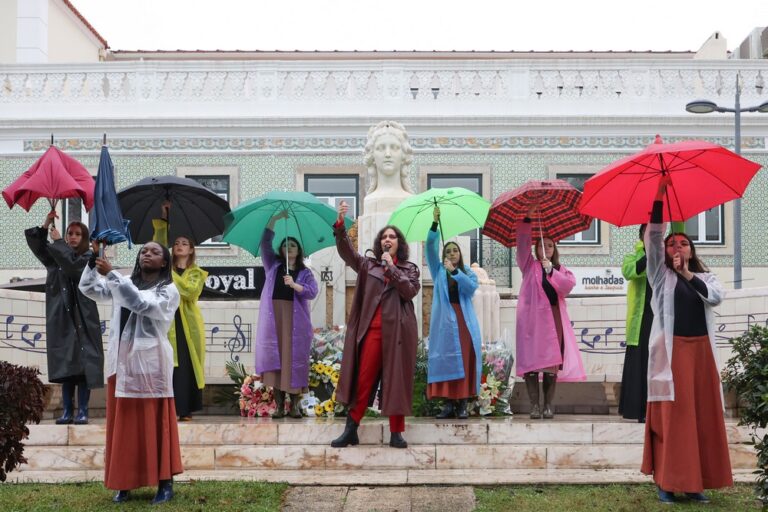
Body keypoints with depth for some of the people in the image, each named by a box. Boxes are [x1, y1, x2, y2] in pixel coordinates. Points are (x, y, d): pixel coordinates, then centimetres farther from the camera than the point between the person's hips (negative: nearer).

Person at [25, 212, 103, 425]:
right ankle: (67, 411, 5)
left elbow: (73, 265, -17)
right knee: (65, 365, 2)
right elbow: (35, 243, 4)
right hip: (61, 317, 4)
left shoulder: (88, 257, 2)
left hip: (82, 318, -4)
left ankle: (82, 411, -6)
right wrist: (45, 225, -10)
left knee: (83, 364, -7)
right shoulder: (55, 257, 15)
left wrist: (58, 242, -8)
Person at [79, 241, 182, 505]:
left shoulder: (169, 290, -2)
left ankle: (165, 483, 5)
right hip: (121, 361, 5)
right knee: (123, 424, 7)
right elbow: (89, 288, 9)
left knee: (155, 423, -1)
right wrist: (93, 260, -6)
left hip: (150, 362, -5)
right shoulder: (122, 283, 15)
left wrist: (111, 273, -20)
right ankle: (123, 483, 15)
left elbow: (142, 304, -18)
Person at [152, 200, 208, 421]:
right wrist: (163, 220, -6)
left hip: (188, 324, 0)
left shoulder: (197, 273, 11)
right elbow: (159, 246, -2)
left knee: (186, 367, -1)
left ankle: (185, 409, 5)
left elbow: (192, 292, -9)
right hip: (168, 322, 0)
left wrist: (173, 277, -10)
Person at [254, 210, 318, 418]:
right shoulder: (273, 265, 15)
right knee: (274, 356, -3)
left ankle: (294, 404, 2)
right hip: (273, 317, 1)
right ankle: (279, 404, 1)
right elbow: (265, 243, 5)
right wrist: (274, 219, -1)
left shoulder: (305, 273, 12)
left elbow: (313, 292, -4)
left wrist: (295, 285, -19)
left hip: (295, 320, -1)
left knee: (294, 357, -4)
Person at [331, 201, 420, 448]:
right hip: (372, 328, 0)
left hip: (398, 330, 0)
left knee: (396, 379, 1)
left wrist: (392, 268, -7)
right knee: (363, 378, -2)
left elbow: (410, 291, -5)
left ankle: (396, 433, 8)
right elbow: (346, 251, -1)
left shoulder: (409, 268, 13)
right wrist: (340, 224, -14)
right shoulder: (368, 265, 14)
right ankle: (351, 429, 4)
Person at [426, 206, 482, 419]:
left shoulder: (468, 272, 15)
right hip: (444, 320, 0)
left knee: (465, 359, -7)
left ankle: (462, 403, -4)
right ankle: (448, 403, -2)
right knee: (445, 358, -6)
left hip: (464, 321, 0)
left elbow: (472, 288, -7)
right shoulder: (439, 270, 13)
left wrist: (455, 271, -15)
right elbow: (430, 246, -1)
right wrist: (435, 223, -11)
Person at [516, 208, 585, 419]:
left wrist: (551, 271, -11)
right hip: (532, 317, -2)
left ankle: (548, 405, 3)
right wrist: (527, 219, -5)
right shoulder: (529, 266, 13)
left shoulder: (561, 270, 18)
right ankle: (534, 405, -4)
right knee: (531, 361, -7)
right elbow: (522, 243, 1)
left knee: (552, 362, -3)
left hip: (554, 318, 2)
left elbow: (569, 285, -2)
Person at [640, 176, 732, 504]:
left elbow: (716, 297, -6)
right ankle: (667, 482, 0)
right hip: (672, 350, -4)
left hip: (701, 350, 4)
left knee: (703, 415, 4)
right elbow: (652, 237, -6)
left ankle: (696, 481, 12)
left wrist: (687, 274, -6)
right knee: (672, 415, -5)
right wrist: (659, 195, -10)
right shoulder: (661, 275, 6)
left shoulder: (705, 277, 15)